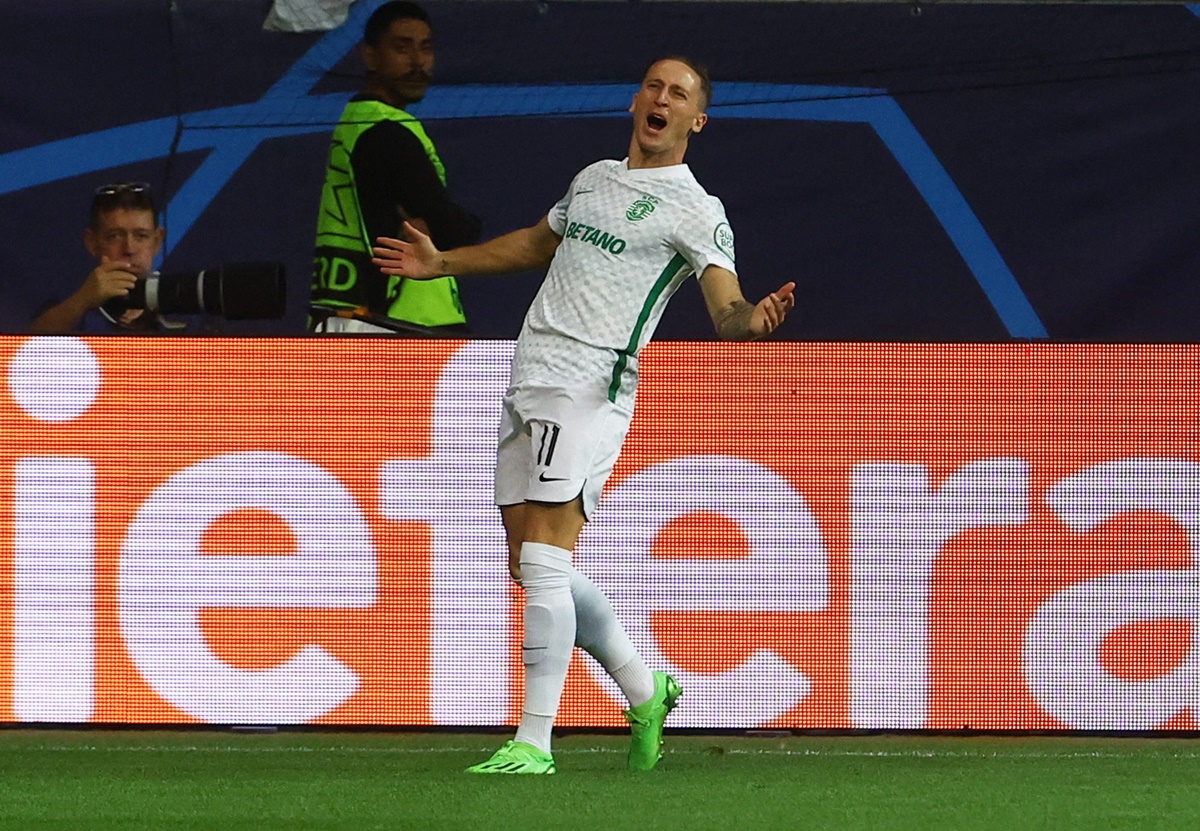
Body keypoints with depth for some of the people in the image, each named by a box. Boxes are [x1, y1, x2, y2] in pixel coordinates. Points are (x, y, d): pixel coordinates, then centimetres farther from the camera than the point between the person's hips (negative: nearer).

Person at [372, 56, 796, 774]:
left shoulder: (695, 210, -3)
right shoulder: (593, 178, 19)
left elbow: (727, 310, -14)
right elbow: (537, 243, 37)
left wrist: (755, 319, -37)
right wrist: (442, 263, 38)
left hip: (588, 391, -8)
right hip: (529, 387, 8)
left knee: (544, 560, -17)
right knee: (532, 567, 8)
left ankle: (534, 741, -15)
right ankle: (645, 691, 24)